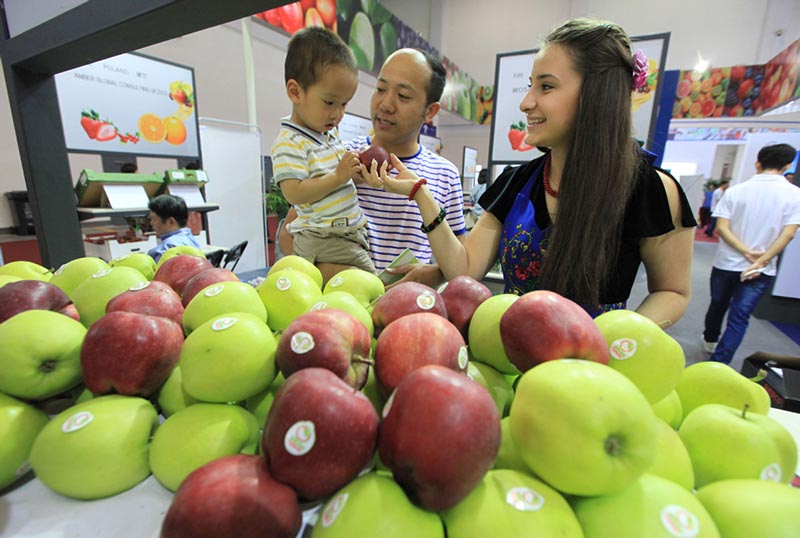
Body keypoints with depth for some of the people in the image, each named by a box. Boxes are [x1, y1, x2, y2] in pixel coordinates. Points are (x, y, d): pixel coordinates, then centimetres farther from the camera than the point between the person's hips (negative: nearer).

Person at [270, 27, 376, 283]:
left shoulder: (331, 134, 15)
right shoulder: (289, 143, -12)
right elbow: (294, 193, -21)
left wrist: (357, 169, 7)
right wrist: (338, 177, -21)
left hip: (351, 233, 9)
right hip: (325, 240, -9)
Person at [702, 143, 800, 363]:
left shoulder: (735, 191, -4)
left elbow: (722, 227, -12)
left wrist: (747, 252, -11)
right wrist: (761, 261, -11)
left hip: (725, 264, 1)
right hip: (761, 271, -1)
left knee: (717, 305, 20)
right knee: (739, 318, 2)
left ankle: (710, 340, 43)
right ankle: (717, 365, -2)